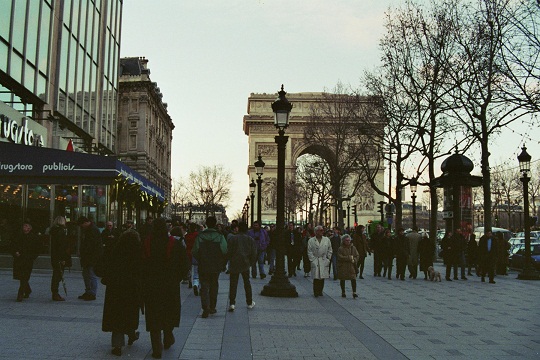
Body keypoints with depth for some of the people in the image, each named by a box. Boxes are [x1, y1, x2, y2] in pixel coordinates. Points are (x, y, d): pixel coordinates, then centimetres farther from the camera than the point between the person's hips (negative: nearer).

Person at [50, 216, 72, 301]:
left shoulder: (53, 231, 14)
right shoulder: (61, 231, -15)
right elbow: (61, 246, -20)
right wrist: (63, 259, -19)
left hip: (54, 257, 10)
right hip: (59, 258, -10)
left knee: (56, 275, 15)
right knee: (58, 275, -5)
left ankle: (55, 294, 23)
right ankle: (55, 294, -1)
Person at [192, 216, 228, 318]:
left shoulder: (200, 236, -5)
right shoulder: (220, 236, -7)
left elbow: (194, 251, -7)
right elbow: (225, 251, -13)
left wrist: (200, 261, 9)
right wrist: (222, 263, 3)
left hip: (203, 266, 0)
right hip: (216, 267, 1)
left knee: (204, 287, 3)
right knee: (214, 286, 16)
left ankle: (205, 308, -12)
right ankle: (212, 308, 25)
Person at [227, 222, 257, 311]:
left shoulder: (232, 238, -6)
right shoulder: (251, 240, 2)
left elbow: (228, 252, -7)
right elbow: (254, 254, 3)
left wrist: (230, 260, 10)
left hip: (234, 265, -2)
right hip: (245, 265, 2)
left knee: (233, 284, 2)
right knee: (247, 283, 16)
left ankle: (232, 303, -9)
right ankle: (250, 303, 23)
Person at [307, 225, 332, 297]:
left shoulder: (327, 240, 8)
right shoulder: (311, 241, 1)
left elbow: (329, 250, 14)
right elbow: (309, 252, 2)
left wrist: (328, 259, 7)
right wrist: (312, 260, -5)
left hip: (324, 261, 2)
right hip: (315, 261, -2)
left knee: (322, 277, 3)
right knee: (316, 277, -5)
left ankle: (320, 291, 15)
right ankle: (316, 292, 4)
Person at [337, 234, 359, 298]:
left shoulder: (353, 248, 7)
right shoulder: (340, 248, -5)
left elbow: (357, 256, 8)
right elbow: (340, 257, -15)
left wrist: (354, 260, -12)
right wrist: (349, 258, -14)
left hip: (351, 266, 2)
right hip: (342, 267, -2)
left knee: (353, 279, -8)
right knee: (342, 280, 7)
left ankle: (354, 293, -4)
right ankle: (343, 292, 21)